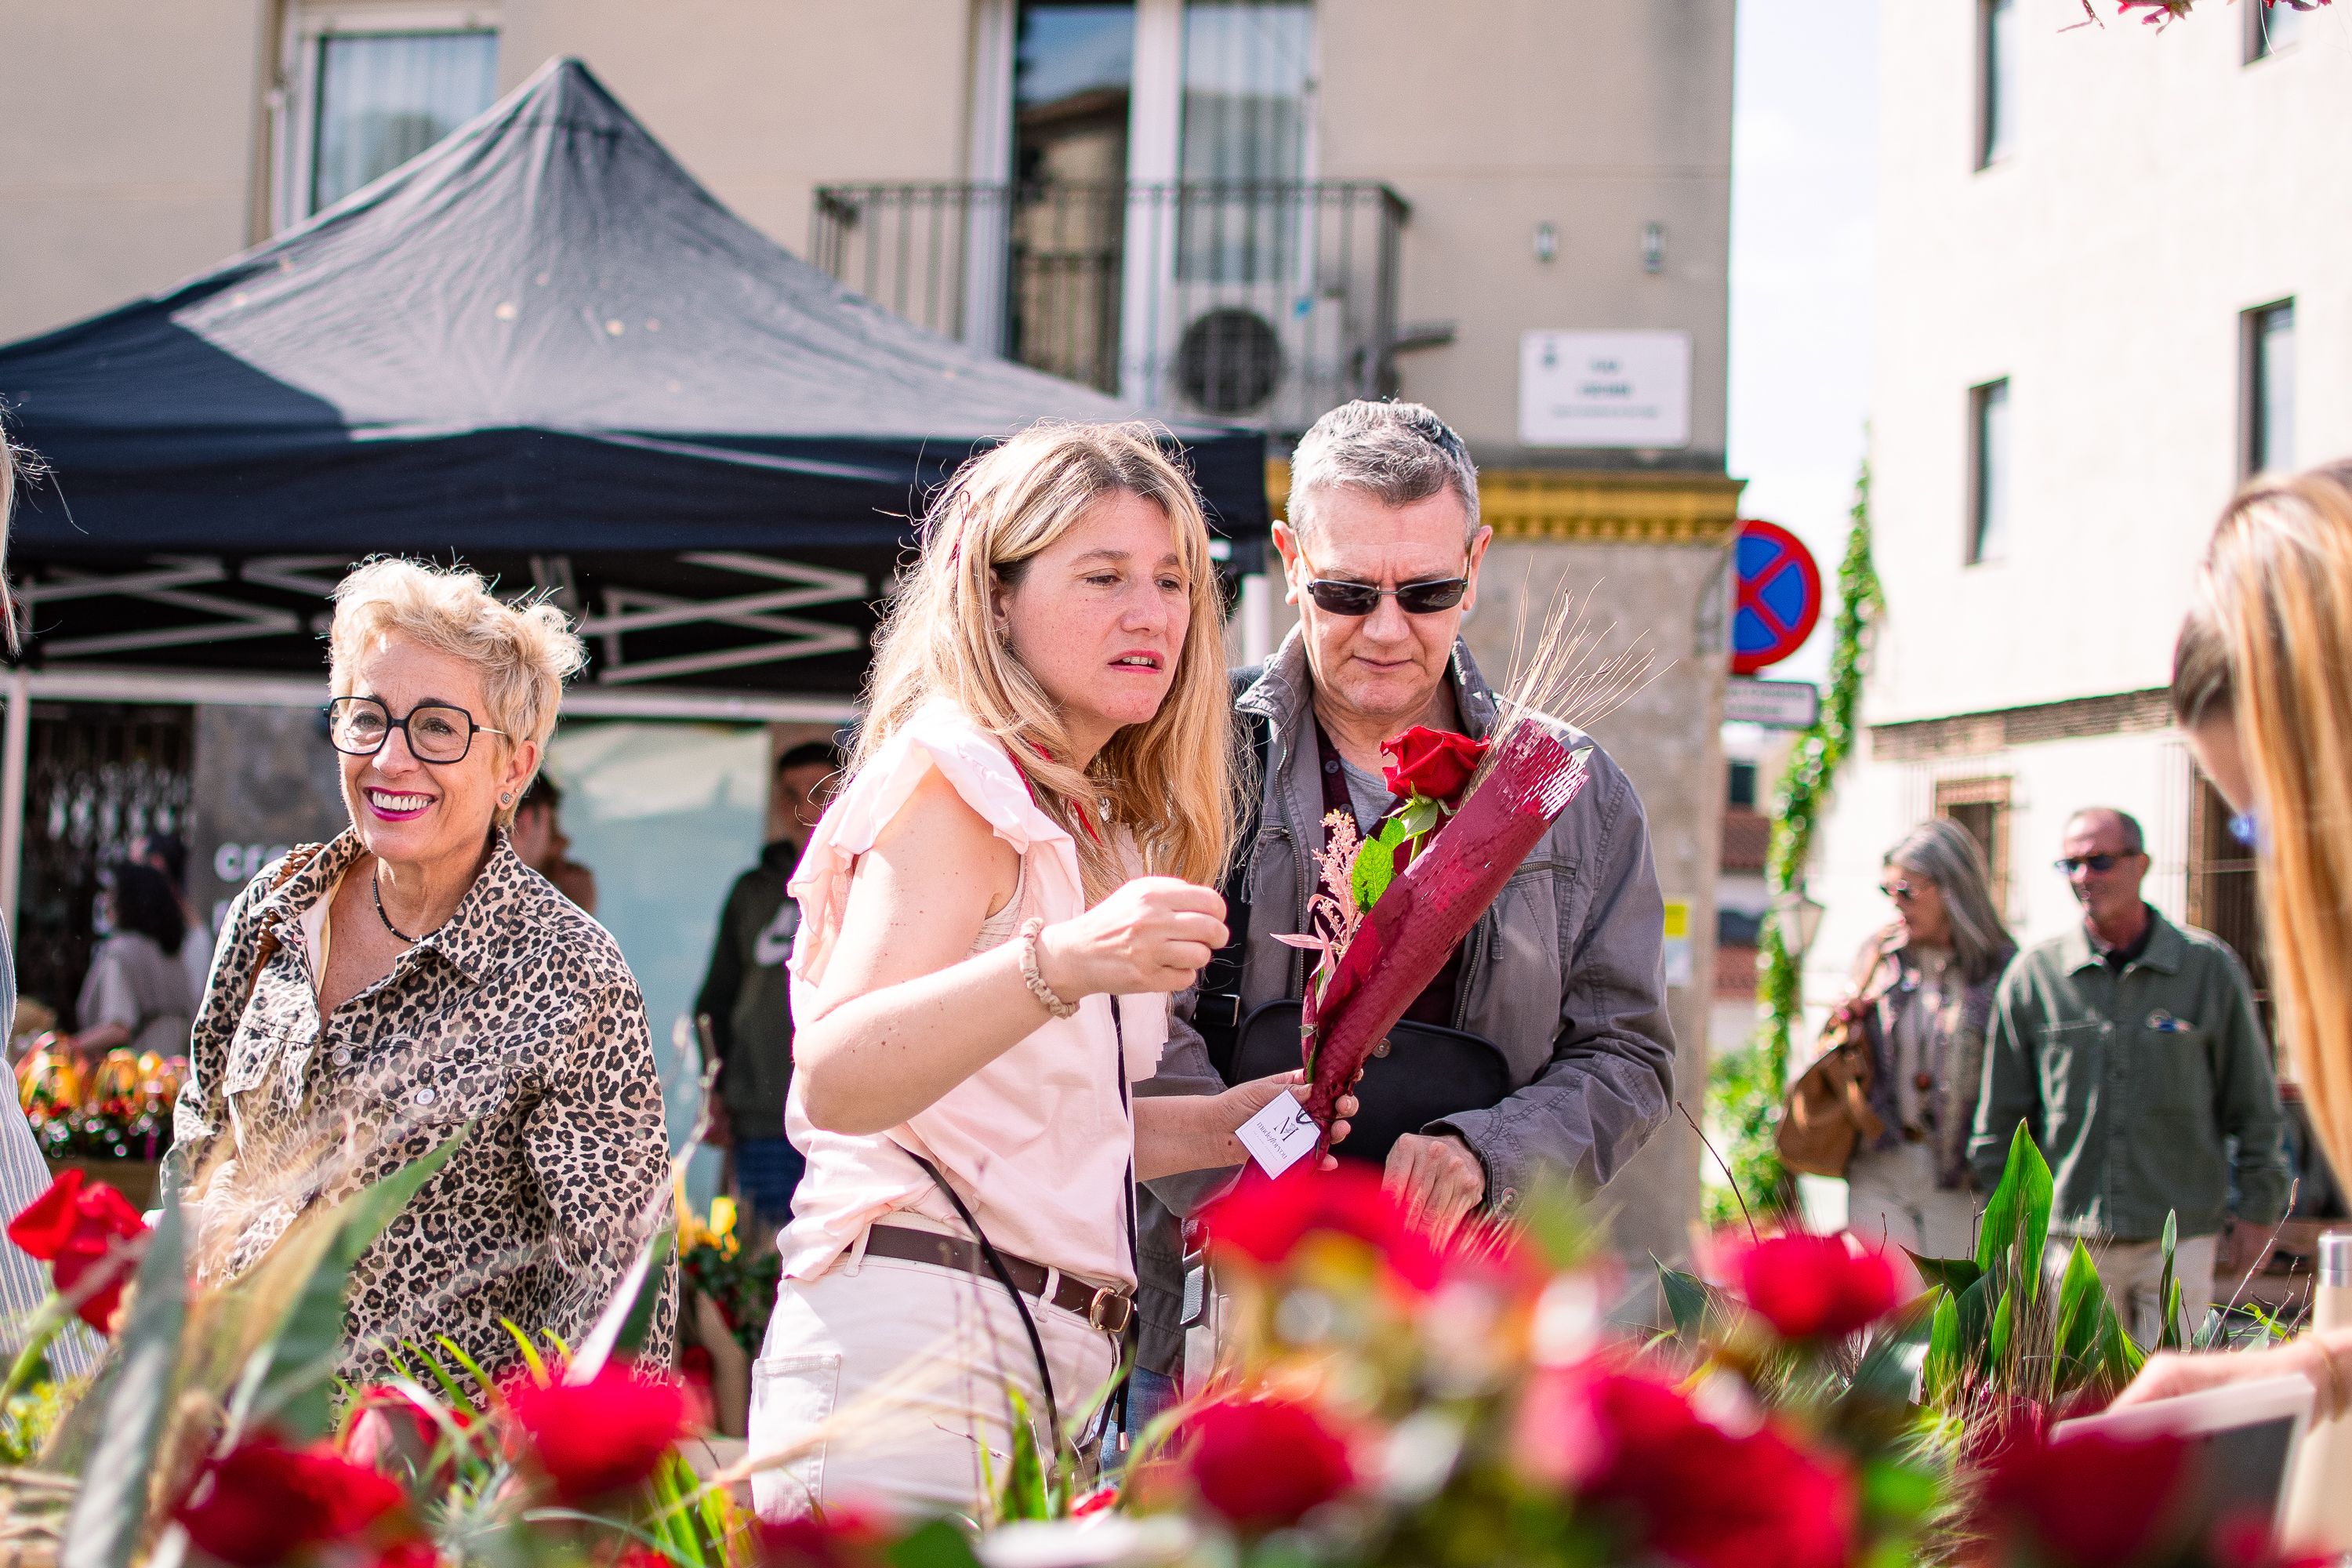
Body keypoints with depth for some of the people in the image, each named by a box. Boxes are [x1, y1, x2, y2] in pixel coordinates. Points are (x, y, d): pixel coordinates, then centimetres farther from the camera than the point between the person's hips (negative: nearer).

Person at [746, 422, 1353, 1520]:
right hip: (910, 1348, -9)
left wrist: (1220, 1124, 9)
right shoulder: (953, 777, -9)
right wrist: (1059, 964, -37)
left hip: (1043, 1366, 9)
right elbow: (834, 1082, -24)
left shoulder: (1098, 827, 19)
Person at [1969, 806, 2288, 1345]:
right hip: (2073, 1240, 1)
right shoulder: (2033, 975, 2)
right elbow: (2000, 1117, 9)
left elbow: (2253, 1104, 7)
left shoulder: (2209, 966, 1)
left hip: (2180, 1238, -1)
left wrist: (2259, 1211, 6)